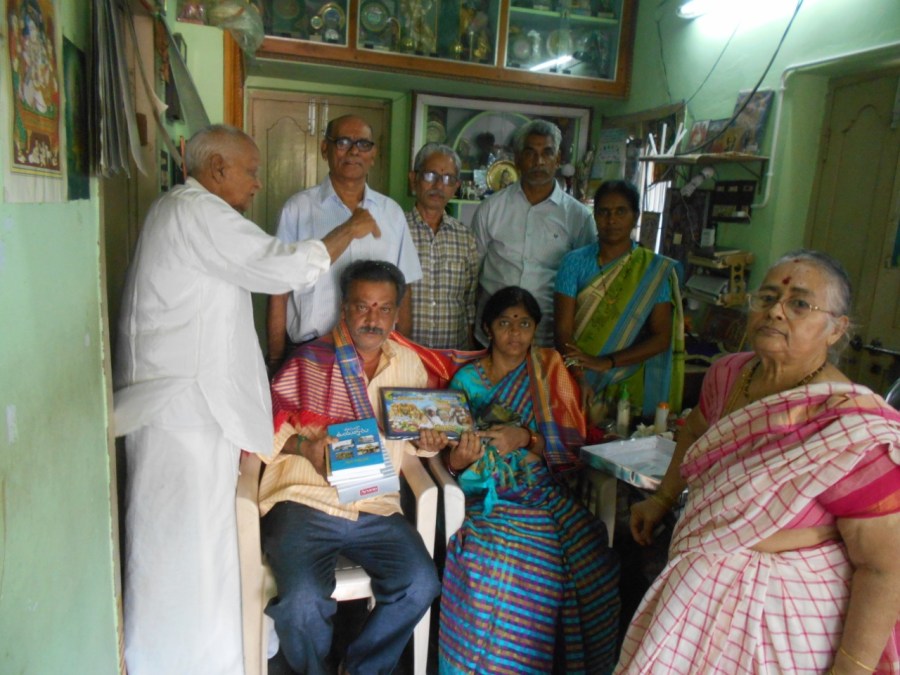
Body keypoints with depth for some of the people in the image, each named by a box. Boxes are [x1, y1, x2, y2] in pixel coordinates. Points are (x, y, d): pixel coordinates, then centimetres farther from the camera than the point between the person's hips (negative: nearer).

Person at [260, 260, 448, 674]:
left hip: (376, 509, 4)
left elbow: (415, 432, 22)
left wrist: (427, 441, -1)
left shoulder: (409, 364, 11)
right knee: (304, 602, -25)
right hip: (304, 502, -3)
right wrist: (306, 446, -21)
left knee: (421, 585, -18)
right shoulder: (311, 359, -3)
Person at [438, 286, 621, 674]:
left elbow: (571, 440, 2)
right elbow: (449, 456, 6)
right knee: (499, 564, -29)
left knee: (588, 560, -24)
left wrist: (526, 438, -16)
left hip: (545, 489, 1)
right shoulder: (467, 379, 6)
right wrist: (458, 458, -18)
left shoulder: (548, 367, 8)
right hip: (489, 494, -1)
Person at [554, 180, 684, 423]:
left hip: (627, 386, 0)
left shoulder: (655, 269, 0)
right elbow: (563, 328, -7)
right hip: (577, 383, 0)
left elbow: (661, 337, -5)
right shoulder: (575, 262, 0)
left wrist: (606, 362, -18)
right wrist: (577, 376, -24)